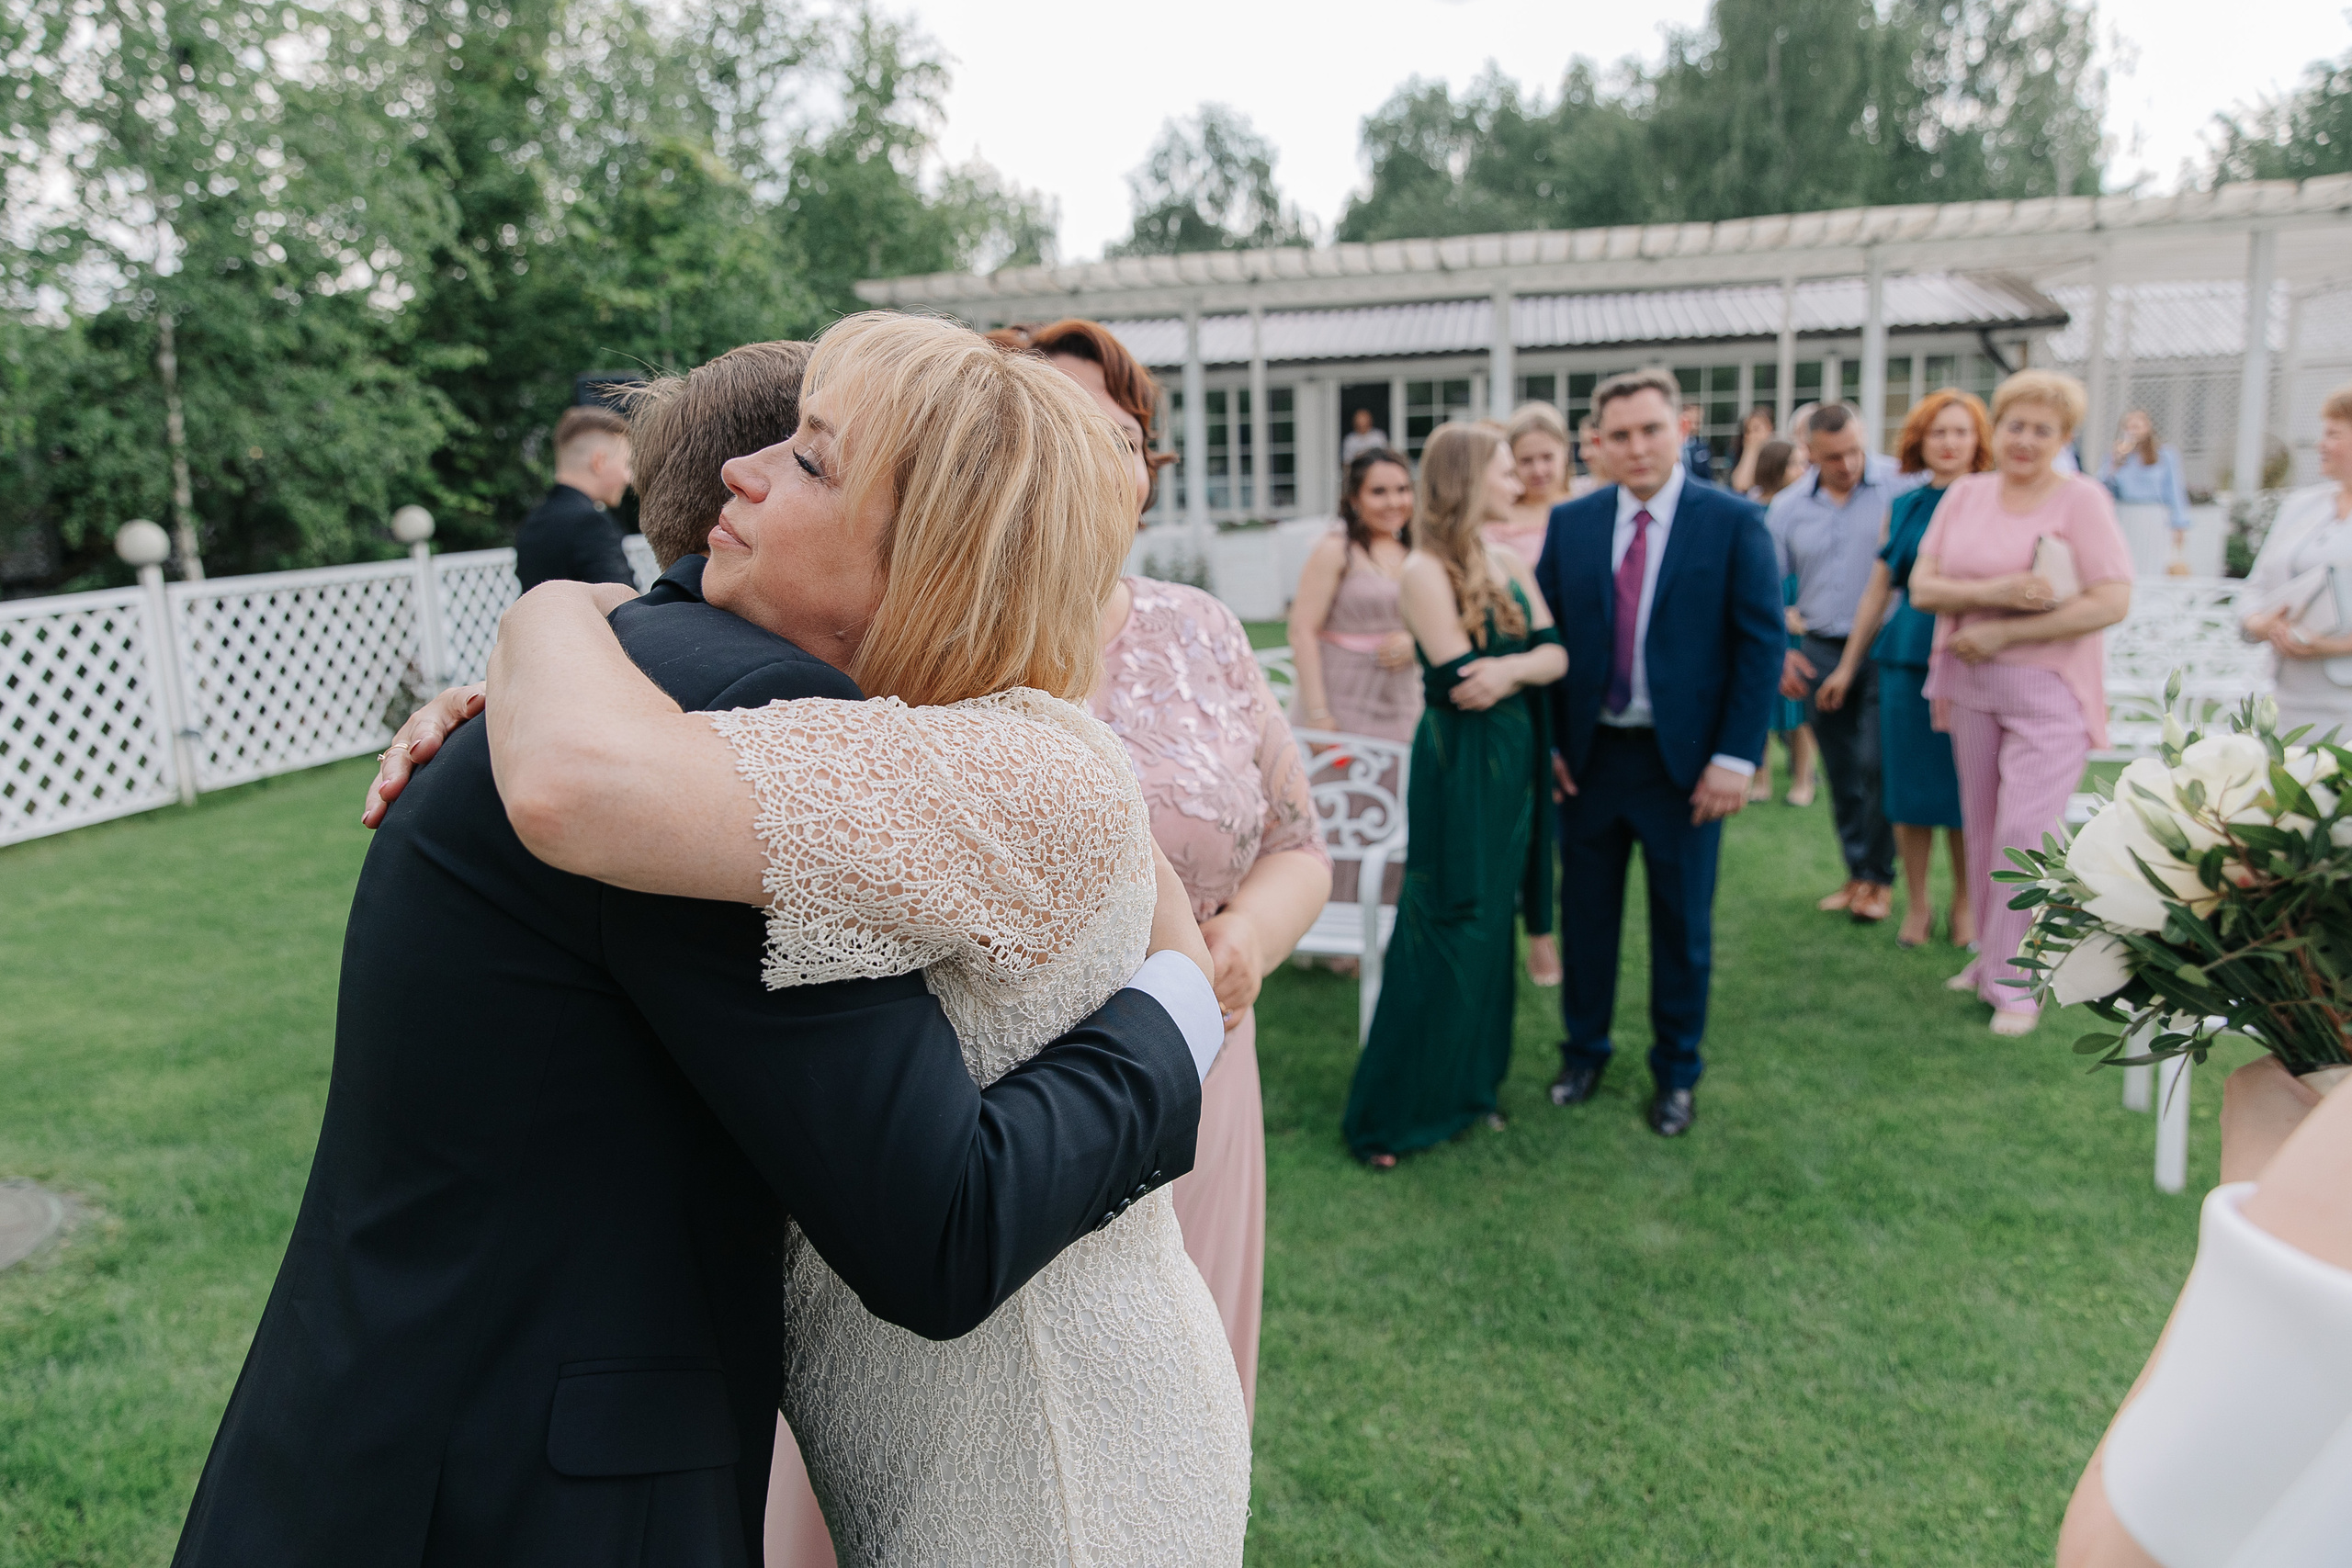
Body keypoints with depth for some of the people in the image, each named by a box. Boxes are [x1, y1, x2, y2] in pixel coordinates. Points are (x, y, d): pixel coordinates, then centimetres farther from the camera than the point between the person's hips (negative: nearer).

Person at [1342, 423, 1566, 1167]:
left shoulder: (1512, 566, 10)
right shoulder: (1426, 572, -13)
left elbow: (1556, 654, -1)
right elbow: (1458, 680, -20)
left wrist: (1510, 669, -20)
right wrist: (1527, 663, -9)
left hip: (1514, 764, 7)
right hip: (1457, 769, -7)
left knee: (1489, 931, 14)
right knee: (1443, 935, -2)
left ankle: (1468, 1088, 28)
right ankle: (1391, 1113, 11)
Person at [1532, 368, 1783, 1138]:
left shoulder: (1734, 522, -5)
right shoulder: (1571, 523, 3)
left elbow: (1762, 642, -7)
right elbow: (1546, 634, 6)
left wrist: (1735, 757, -13)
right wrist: (1547, 741, -2)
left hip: (1685, 759, -2)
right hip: (1589, 754, 3)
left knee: (1682, 923, 10)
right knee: (1586, 913, 13)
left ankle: (1677, 1072, 27)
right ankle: (1584, 1051, 32)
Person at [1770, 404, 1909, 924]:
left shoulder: (1900, 485, -6)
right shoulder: (1788, 507, 4)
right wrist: (1778, 651, -1)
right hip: (1820, 653, 4)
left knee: (1876, 765, -8)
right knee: (1841, 774, 11)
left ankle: (1880, 877, 8)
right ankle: (1857, 872, 24)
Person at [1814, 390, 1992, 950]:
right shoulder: (1902, 508, 9)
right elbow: (1879, 590, 14)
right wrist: (1847, 666, 16)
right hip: (1908, 658, 3)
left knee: (1965, 788, 4)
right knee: (1910, 786, 6)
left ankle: (1964, 904, 21)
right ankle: (1916, 904, 20)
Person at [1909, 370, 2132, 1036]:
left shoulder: (2082, 501, -7)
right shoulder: (1964, 495, 6)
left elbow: (2112, 602, -13)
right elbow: (1922, 587, 0)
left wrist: (2002, 632, -16)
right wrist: (1992, 592, -18)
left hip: (2048, 689, -5)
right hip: (1971, 683, 5)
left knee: (2024, 834, -8)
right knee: (1981, 829, 12)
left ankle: (2015, 982, 4)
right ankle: (1991, 954, 26)